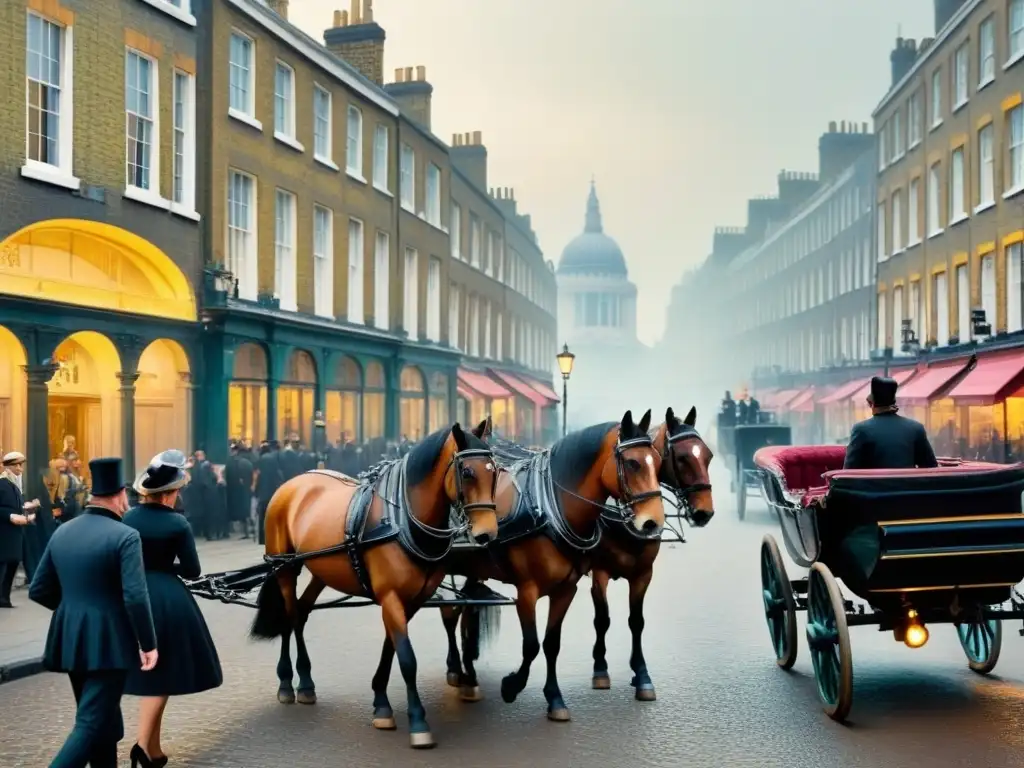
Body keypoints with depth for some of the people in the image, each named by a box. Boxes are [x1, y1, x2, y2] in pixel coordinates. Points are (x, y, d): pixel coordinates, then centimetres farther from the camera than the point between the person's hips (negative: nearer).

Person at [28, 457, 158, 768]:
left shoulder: (62, 532, 7)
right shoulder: (125, 536, -14)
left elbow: (38, 591, 10)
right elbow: (135, 597, -20)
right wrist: (149, 644, -10)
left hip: (70, 641, 7)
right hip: (108, 643, -7)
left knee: (104, 719, 20)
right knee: (92, 723, -5)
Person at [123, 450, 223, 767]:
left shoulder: (127, 519, 1)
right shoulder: (178, 524, -10)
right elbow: (193, 571, -5)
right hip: (168, 599, -5)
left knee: (145, 671, 15)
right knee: (161, 673, 5)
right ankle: (144, 742, -8)